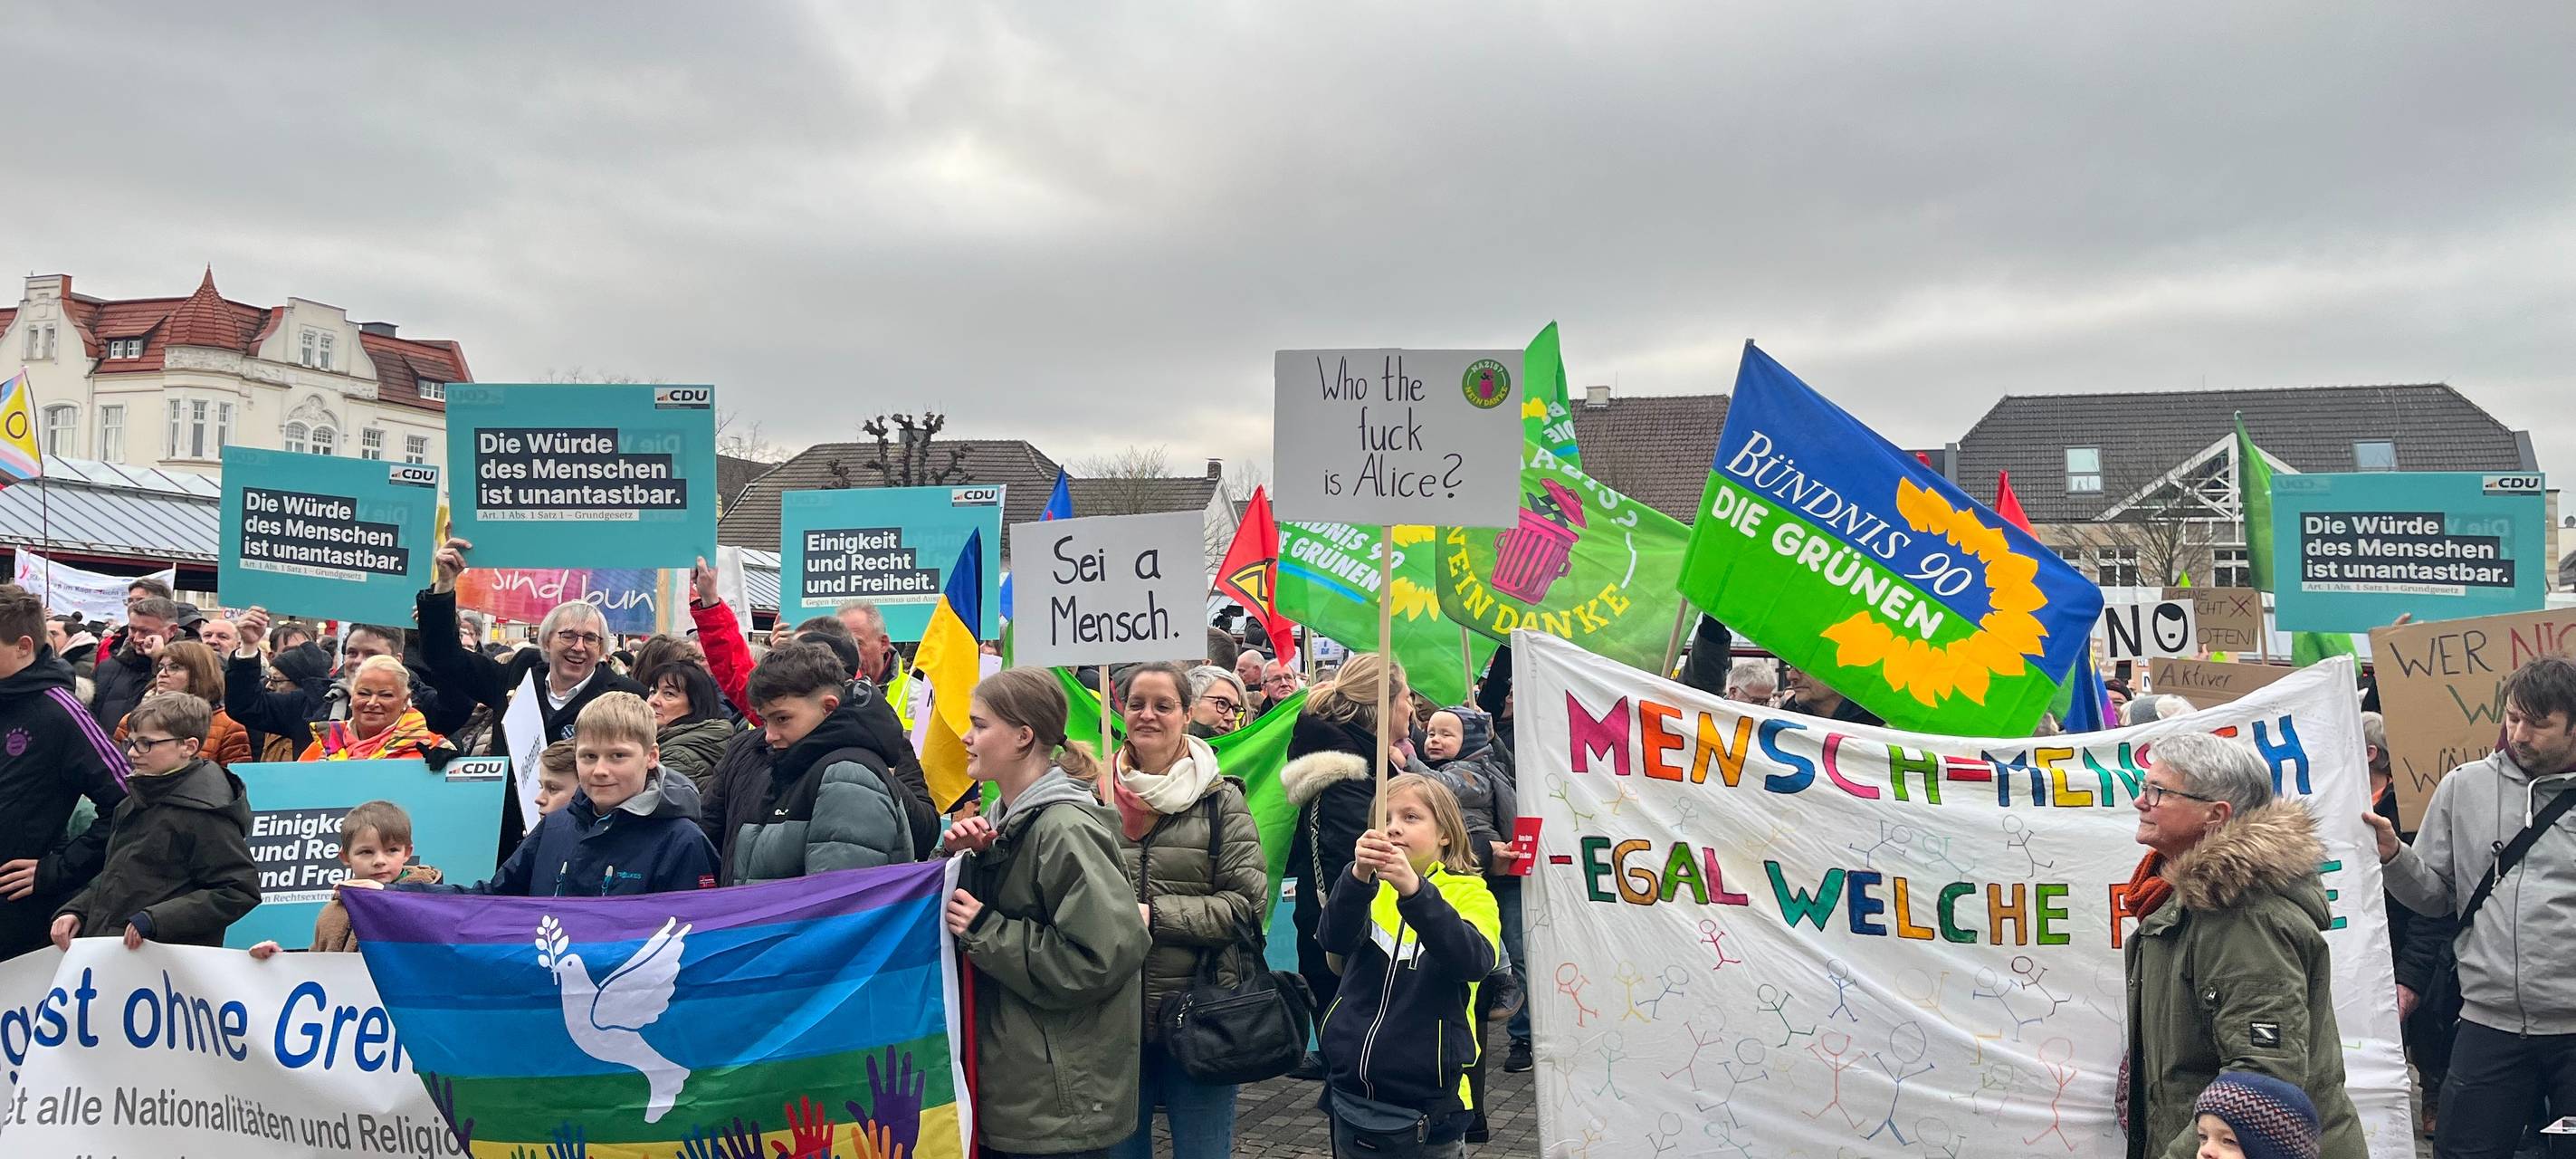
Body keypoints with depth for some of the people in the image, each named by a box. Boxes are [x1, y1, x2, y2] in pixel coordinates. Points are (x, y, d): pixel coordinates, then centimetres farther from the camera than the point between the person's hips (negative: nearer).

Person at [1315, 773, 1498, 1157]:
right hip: (1352, 1100, 3)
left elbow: (1474, 961, -23)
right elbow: (1334, 938, -15)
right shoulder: (1368, 887, 6)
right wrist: (1358, 876, -34)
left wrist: (1414, 890, -37)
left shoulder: (1469, 894, -2)